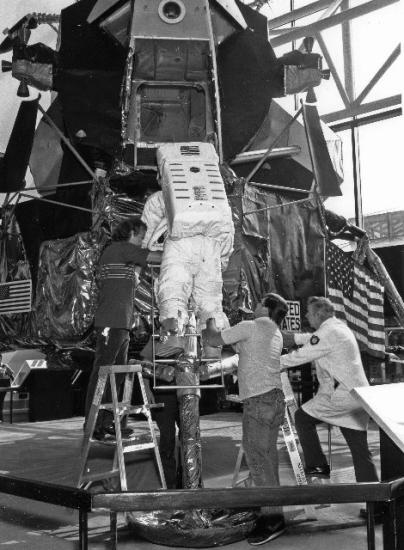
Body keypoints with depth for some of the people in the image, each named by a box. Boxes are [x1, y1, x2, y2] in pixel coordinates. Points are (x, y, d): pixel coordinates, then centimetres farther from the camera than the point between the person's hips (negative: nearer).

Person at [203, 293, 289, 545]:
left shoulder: (250, 326, -7)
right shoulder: (276, 335, 19)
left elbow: (213, 340, -5)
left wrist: (209, 322, 14)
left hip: (259, 399, -9)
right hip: (275, 397, 9)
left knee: (257, 457, -8)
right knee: (267, 455, 12)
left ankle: (272, 518, -8)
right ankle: (272, 511, 18)